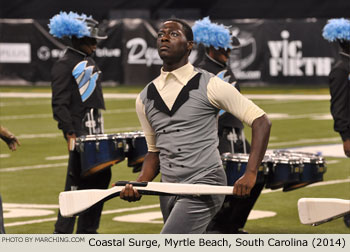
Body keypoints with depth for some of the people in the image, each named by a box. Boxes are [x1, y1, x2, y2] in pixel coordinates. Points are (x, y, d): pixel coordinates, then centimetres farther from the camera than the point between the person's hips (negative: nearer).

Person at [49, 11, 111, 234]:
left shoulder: (88, 62, 19)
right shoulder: (65, 65, -9)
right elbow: (60, 104, -15)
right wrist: (70, 134, -23)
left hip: (95, 131, 9)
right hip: (80, 132, -9)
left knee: (101, 177, 11)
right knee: (77, 182, -9)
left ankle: (87, 232, 19)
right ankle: (63, 234, -4)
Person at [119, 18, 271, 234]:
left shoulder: (209, 85, -4)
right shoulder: (145, 98, 13)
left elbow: (261, 121, -5)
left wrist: (250, 174, -15)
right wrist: (139, 184, 1)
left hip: (204, 185, -6)